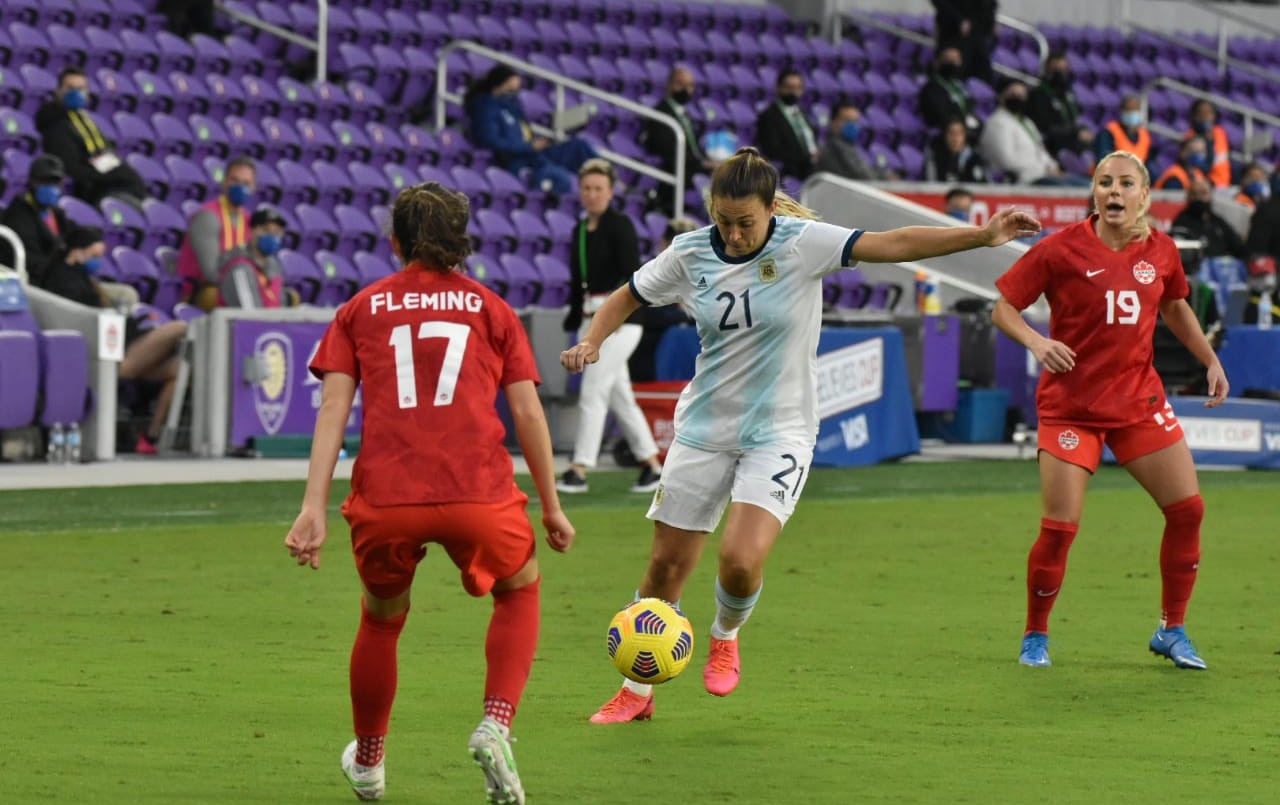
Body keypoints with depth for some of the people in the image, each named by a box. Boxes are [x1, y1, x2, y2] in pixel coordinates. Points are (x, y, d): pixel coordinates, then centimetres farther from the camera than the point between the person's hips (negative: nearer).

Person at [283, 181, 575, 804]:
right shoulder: (490, 308, 16)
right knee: (520, 590, 27)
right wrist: (551, 507, 17)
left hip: (385, 499, 1)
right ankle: (495, 726, 6)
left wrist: (314, 508, -2)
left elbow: (333, 407, 4)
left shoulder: (361, 309, 16)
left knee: (381, 619, 26)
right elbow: (527, 411, 10)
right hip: (478, 495, -1)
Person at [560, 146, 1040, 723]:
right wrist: (591, 342, -7)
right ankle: (636, 692, 23)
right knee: (666, 566, 5)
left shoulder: (803, 243, -13)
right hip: (704, 430, 3)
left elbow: (893, 244, -21)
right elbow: (628, 297, 11)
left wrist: (983, 236, -30)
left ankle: (725, 637, 14)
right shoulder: (690, 252, -4)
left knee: (741, 560, -21)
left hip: (778, 432, -3)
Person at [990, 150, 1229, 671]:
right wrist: (1036, 341, -24)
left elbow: (1175, 309, 22)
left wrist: (1210, 360, 16)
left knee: (1187, 508, -2)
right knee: (1059, 527, -9)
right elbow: (1003, 308, -6)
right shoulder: (1062, 248, -10)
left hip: (1139, 400, 4)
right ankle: (1035, 637, 12)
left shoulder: (1161, 251, 3)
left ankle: (1172, 631, 16)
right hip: (1071, 405, -4)